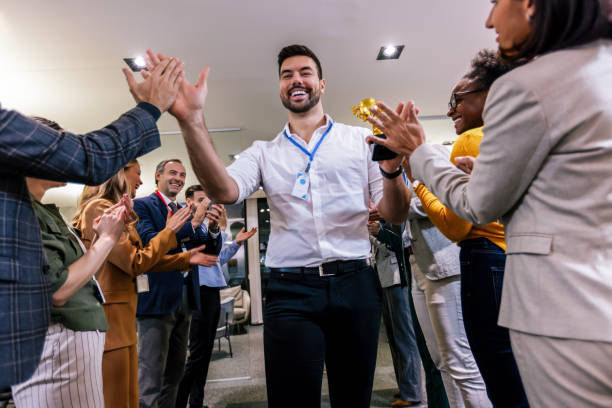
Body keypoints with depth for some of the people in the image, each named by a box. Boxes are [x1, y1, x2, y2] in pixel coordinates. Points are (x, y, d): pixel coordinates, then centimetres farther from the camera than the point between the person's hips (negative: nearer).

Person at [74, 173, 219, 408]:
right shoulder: (99, 209, -15)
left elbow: (138, 258, 15)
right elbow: (135, 263, -16)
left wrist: (186, 259, 16)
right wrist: (169, 231, -5)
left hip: (122, 314, 10)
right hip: (108, 315, -10)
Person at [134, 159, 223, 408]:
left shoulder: (187, 211, 13)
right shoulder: (142, 205, -3)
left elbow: (211, 251, 8)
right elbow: (150, 242, -19)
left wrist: (213, 228, -13)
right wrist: (192, 224, -25)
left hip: (185, 297, 7)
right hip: (157, 297, -7)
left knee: (174, 375, 18)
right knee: (151, 378, -1)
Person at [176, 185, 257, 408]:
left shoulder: (205, 225, 19)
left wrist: (236, 243, 14)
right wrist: (221, 226, -24)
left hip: (212, 291, 9)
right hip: (199, 292, -9)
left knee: (205, 350, 14)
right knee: (197, 353, -4)